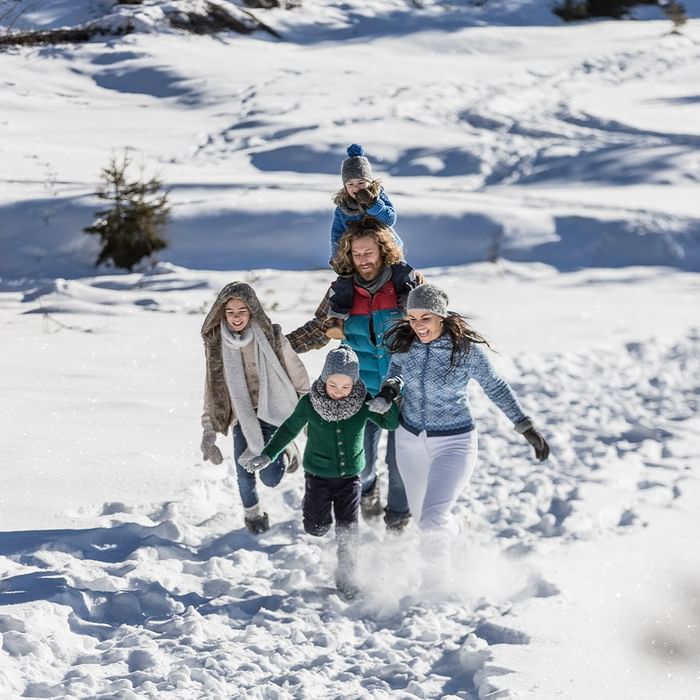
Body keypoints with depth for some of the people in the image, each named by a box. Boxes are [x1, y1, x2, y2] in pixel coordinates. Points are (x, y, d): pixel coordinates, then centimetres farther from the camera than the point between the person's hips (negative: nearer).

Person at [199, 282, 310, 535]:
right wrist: (208, 434, 0)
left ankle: (286, 452, 21)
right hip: (242, 415, 2)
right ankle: (251, 512, 23)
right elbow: (212, 391, 3)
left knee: (270, 477, -13)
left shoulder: (271, 337, -12)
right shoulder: (216, 344, -4)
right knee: (245, 473, -10)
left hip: (273, 411, -2)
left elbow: (298, 375, 0)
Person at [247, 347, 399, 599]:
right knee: (318, 527, -5)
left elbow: (390, 423, -7)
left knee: (347, 530, -2)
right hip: (318, 474, 0)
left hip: (350, 476, 1)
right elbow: (289, 429, -1)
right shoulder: (309, 403, -16)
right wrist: (267, 455, -5)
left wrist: (388, 404, -29)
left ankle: (347, 576, 18)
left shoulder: (362, 402, -15)